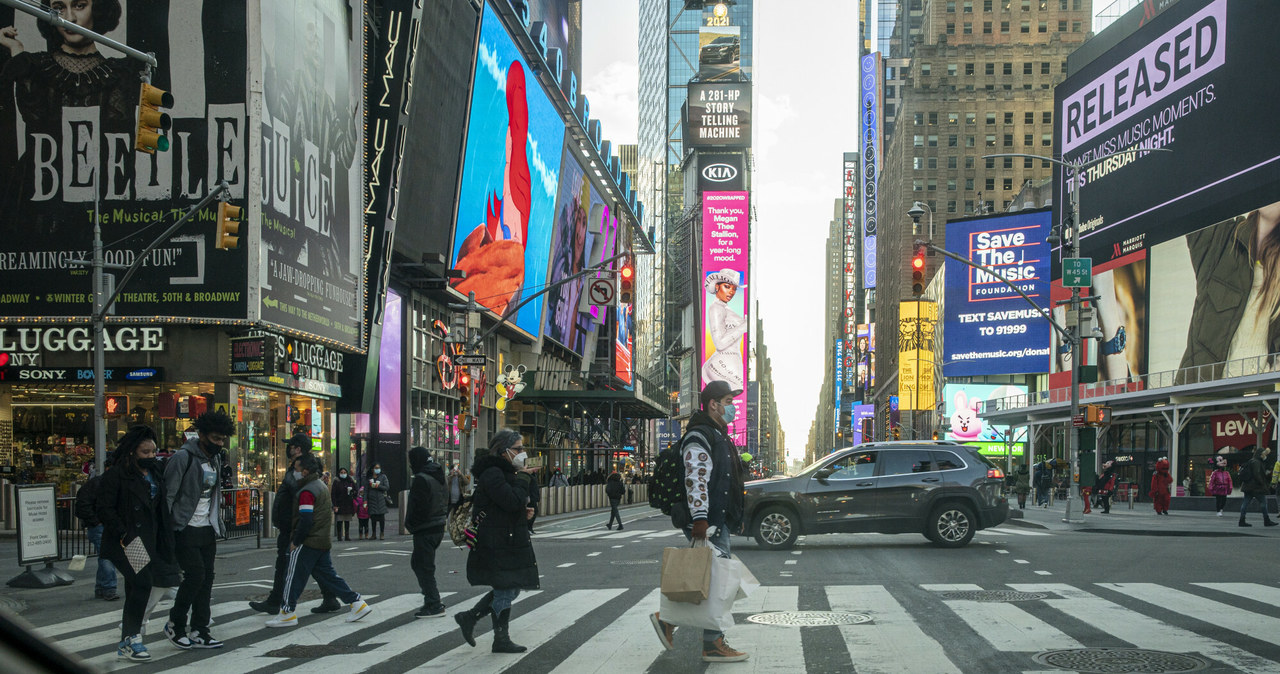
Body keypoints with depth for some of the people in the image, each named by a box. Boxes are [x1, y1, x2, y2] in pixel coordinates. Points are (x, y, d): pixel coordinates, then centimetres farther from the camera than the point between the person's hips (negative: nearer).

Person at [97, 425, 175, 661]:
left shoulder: (154, 474, 16)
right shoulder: (115, 475, -9)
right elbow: (105, 509, -13)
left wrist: (164, 542, 15)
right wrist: (123, 535, -21)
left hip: (147, 543, 8)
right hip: (124, 544, -7)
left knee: (135, 588, 10)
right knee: (142, 584, -19)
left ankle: (126, 643, 19)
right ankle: (130, 639, -9)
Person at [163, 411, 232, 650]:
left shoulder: (216, 460, 12)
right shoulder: (184, 458, -12)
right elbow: (168, 494, -15)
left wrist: (217, 526, 15)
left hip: (207, 529, 8)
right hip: (186, 529, -8)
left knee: (206, 578, 5)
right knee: (195, 574, -13)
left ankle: (199, 631, 10)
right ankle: (175, 624, 5)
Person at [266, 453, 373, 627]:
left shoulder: (307, 492, -16)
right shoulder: (322, 486, 15)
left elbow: (305, 520, -22)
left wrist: (295, 542, -13)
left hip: (309, 542, -10)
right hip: (324, 540, 10)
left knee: (294, 576, 0)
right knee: (327, 575, 12)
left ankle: (288, 613, 4)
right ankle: (357, 602, 9)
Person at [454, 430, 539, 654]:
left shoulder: (506, 472, 16)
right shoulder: (492, 473, -17)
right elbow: (512, 501, -27)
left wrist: (523, 513, 8)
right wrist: (523, 478, -15)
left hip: (511, 541, 10)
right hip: (497, 545, -10)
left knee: (511, 588, 13)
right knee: (506, 590, -2)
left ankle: (469, 618, 22)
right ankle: (501, 640, 9)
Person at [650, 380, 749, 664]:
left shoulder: (718, 436, 21)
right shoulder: (699, 436, -13)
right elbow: (695, 479, -22)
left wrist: (735, 517, 28)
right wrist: (700, 518, -28)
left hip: (719, 521, 10)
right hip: (707, 523, -10)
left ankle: (667, 619, 15)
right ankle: (713, 645, -1)